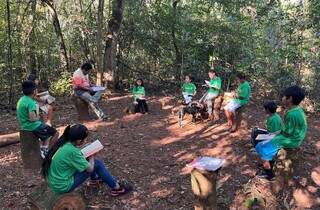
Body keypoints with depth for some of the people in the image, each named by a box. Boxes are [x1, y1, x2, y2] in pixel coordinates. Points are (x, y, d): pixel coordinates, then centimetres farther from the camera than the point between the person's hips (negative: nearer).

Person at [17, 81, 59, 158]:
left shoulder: (21, 99, 6)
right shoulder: (31, 102, -24)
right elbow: (32, 118, -29)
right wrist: (38, 117, -9)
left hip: (25, 125, 10)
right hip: (32, 126, -10)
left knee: (47, 133, 28)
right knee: (55, 133, -1)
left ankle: (43, 151, 27)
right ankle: (45, 152, 6)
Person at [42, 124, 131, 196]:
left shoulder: (64, 143, -5)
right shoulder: (72, 151, -28)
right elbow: (90, 168, -17)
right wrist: (91, 156, 0)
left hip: (55, 182, 8)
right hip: (63, 186, -8)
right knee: (97, 164, -7)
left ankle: (94, 176, 38)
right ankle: (116, 188, 4)